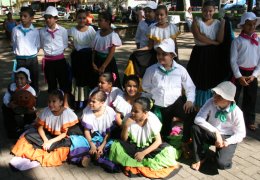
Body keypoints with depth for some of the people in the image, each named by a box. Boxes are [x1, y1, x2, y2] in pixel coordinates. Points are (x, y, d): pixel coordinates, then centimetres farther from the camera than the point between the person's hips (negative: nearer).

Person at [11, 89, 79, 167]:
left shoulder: (67, 113, -20)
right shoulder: (46, 110, -9)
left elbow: (64, 134, -17)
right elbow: (40, 127, -5)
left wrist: (50, 141, -24)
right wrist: (45, 140, -20)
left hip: (60, 138, -4)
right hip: (48, 135, 4)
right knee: (28, 135, -14)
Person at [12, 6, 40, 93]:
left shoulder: (35, 31, -3)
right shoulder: (15, 30, -3)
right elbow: (14, 44, 10)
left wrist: (32, 54, 2)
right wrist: (17, 53, 8)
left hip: (32, 60, 0)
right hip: (20, 60, 0)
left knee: (34, 82, 10)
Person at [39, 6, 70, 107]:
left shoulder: (63, 30, -6)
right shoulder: (42, 31, -3)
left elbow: (65, 45, 4)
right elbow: (42, 45, 10)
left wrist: (58, 52, 2)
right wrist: (48, 52, 4)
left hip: (60, 60, -1)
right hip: (48, 61, 1)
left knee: (64, 82, 8)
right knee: (51, 83, 13)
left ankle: (65, 102, 24)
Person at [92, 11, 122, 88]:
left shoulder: (113, 35, -14)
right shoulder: (98, 33, 2)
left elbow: (111, 53, -15)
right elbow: (94, 49, 6)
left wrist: (103, 67, -15)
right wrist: (93, 63, -3)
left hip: (108, 62, -5)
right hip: (97, 60, 5)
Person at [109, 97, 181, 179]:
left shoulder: (152, 119, -18)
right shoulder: (129, 117, -16)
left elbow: (158, 141, -16)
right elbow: (123, 140, -10)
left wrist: (143, 153, -24)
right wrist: (125, 126, -28)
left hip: (148, 148, -1)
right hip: (133, 147, 1)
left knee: (168, 151, -27)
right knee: (115, 146, -27)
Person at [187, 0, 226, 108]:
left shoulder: (218, 23, 5)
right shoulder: (197, 21, 1)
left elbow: (220, 40, -10)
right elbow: (198, 36, -17)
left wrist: (223, 22, -13)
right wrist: (214, 42, -15)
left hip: (213, 55, 2)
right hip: (199, 53, -2)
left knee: (211, 80, 8)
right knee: (199, 80, 4)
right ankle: (197, 106, 18)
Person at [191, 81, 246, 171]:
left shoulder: (236, 112, -20)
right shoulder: (211, 102, -18)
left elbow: (241, 134, -10)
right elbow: (198, 119, -26)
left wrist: (227, 142, -27)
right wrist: (216, 132, -32)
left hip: (227, 138, -3)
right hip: (212, 134, 3)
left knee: (221, 164, -28)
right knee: (195, 127, -28)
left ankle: (221, 152, 10)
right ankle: (200, 158, -8)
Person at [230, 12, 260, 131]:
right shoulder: (237, 41, -7)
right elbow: (233, 60, -9)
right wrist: (239, 76, -14)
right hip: (238, 72, -3)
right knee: (233, 97, 4)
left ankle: (250, 121, 26)